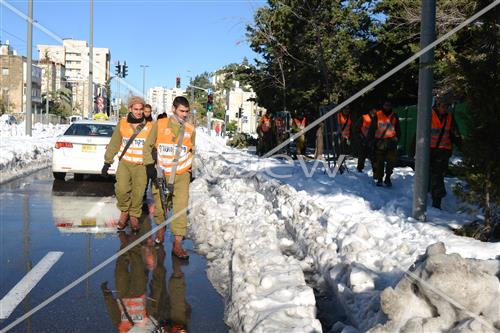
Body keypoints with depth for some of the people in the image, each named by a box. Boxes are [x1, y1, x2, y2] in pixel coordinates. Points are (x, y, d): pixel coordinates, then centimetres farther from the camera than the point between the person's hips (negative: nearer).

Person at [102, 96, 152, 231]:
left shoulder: (149, 126, 0)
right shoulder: (122, 123, 3)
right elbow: (114, 144, 9)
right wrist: (107, 162, 8)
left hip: (141, 165, 0)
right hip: (125, 163, 0)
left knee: (138, 193, 0)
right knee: (121, 189, -16)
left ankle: (134, 215, 24)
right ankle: (124, 211, 12)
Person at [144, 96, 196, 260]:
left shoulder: (190, 129, 4)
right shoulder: (159, 125, -3)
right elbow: (148, 146, 4)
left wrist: (192, 168, 13)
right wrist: (149, 165, -3)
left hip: (182, 174, 1)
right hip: (161, 174, 0)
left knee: (181, 207, -11)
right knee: (159, 204, 9)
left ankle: (177, 244, -9)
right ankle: (161, 227, 40)